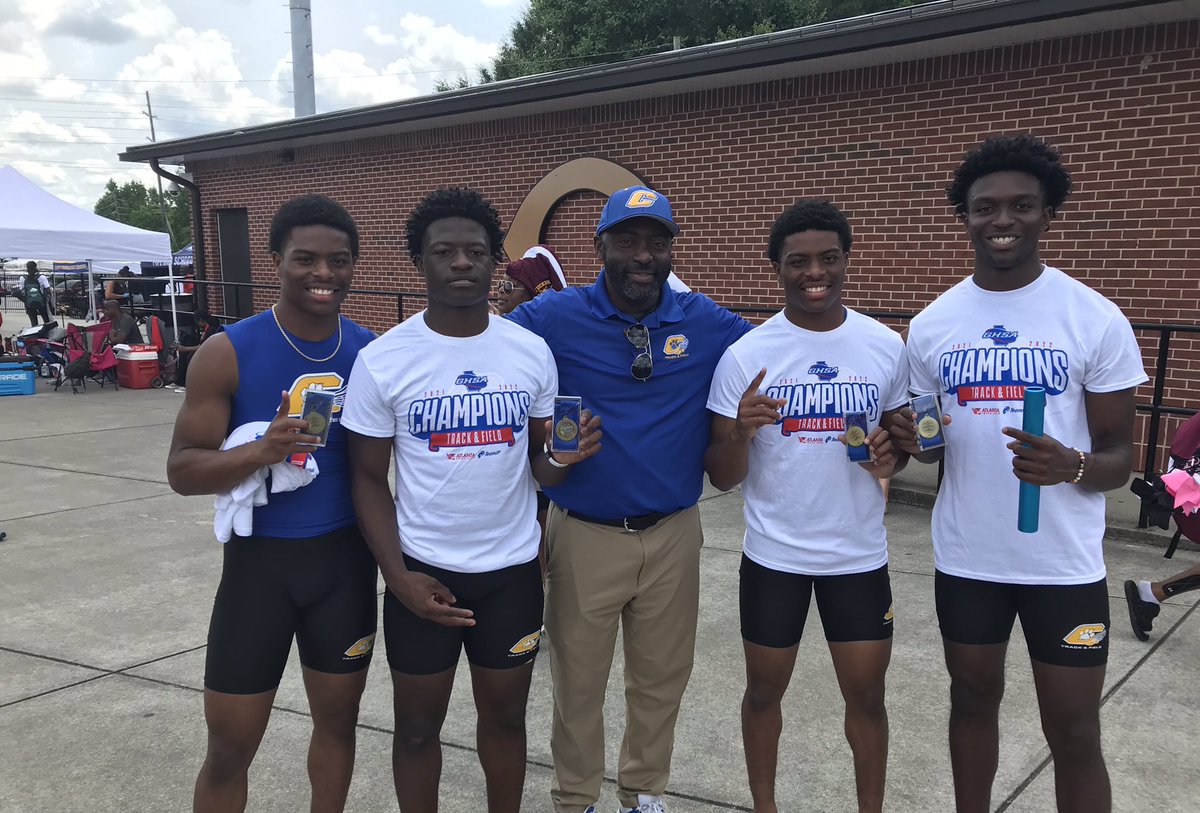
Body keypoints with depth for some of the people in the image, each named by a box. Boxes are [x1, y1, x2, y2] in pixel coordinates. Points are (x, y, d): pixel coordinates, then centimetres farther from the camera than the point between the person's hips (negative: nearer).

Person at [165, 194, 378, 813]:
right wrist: (262, 452, -29)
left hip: (346, 557, 3)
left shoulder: (372, 351, -2)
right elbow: (182, 470, -11)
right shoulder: (228, 353, -11)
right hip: (261, 558, -2)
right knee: (230, 748, 8)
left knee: (338, 719, 18)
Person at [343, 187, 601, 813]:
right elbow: (369, 479, -4)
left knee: (505, 715, 19)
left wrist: (561, 460, -18)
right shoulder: (382, 360, -10)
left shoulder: (532, 352, -3)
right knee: (418, 725, 15)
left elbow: (535, 460, 5)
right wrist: (397, 576, -14)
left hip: (513, 568, 2)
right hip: (424, 571, -2)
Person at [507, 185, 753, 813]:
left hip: (674, 533, 2)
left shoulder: (706, 324, -2)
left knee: (661, 679, 18)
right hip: (584, 534, -2)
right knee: (577, 681, 14)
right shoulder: (556, 318, -8)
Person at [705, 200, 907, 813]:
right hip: (773, 554, -1)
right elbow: (722, 478, -9)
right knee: (764, 692, 15)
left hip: (859, 554, 2)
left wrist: (892, 456, -13)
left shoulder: (886, 346, -4)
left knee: (866, 696, 13)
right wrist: (740, 431, -30)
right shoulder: (746, 355, -11)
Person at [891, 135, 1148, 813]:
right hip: (966, 555, 3)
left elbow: (1120, 456, -6)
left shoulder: (1097, 319, -9)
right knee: (974, 699, 20)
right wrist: (914, 438, -14)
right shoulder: (932, 325, 0)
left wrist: (1072, 467, -29)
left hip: (1065, 562, -2)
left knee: (1074, 734, 9)